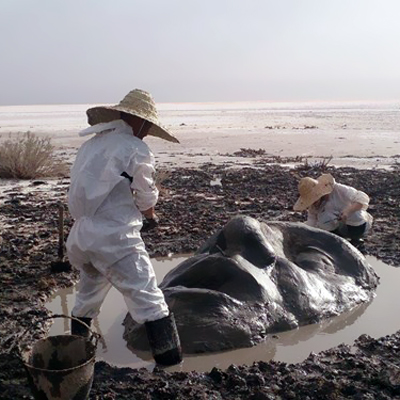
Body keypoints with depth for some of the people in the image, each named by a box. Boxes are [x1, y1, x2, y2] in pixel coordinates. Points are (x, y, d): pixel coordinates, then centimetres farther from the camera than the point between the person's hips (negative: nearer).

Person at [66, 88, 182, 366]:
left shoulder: (91, 144, 12)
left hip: (80, 236, 8)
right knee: (150, 303, 0)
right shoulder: (136, 150, -10)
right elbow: (147, 200, -2)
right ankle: (171, 363, 4)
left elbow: (90, 189, 12)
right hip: (114, 239, -8)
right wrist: (149, 211, 21)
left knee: (88, 296, 29)